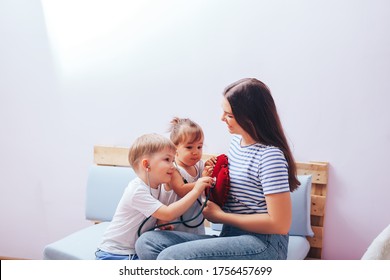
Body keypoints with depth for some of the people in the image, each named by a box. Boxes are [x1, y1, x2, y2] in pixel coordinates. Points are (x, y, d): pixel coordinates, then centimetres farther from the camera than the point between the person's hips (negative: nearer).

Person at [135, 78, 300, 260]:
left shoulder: (270, 155, -14)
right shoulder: (236, 140, 13)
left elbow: (280, 224, -17)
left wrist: (220, 216, -9)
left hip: (264, 245, -9)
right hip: (230, 236, 9)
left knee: (170, 257, -28)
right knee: (147, 242, -8)